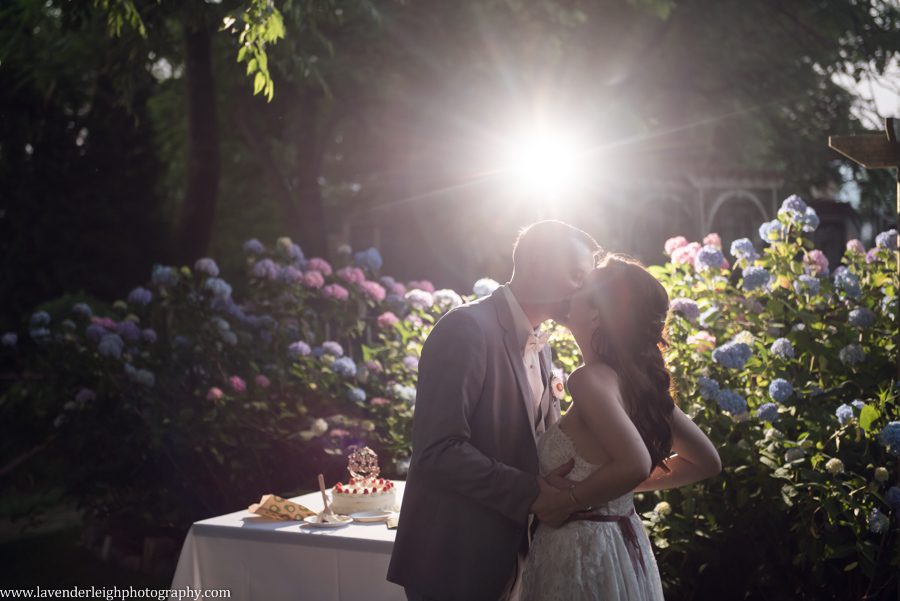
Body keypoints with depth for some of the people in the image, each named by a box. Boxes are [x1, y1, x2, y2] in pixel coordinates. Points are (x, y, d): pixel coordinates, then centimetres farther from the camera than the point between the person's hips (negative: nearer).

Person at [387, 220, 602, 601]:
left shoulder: (538, 346, 11)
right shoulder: (467, 328, -17)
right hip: (451, 558, -8)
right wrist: (531, 493, -23)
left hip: (501, 556, 8)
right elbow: (438, 449, -24)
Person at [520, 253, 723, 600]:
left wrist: (565, 502, -19)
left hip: (582, 552, -8)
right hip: (623, 543, 8)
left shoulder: (590, 378, -19)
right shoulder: (639, 379, 5)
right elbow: (707, 461, 11)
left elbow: (636, 465, -33)